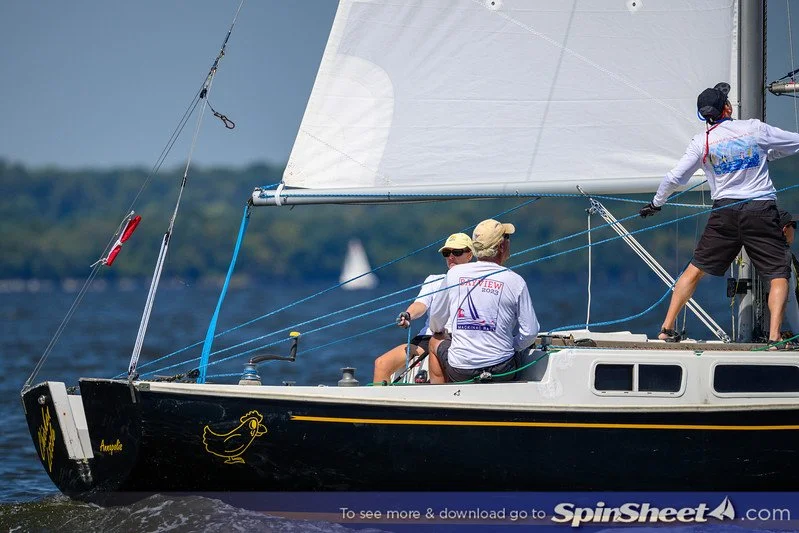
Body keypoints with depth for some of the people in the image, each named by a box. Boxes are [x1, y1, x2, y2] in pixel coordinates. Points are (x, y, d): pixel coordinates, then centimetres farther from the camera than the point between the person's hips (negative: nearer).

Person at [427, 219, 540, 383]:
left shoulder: (454, 274, -1)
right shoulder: (515, 281, -7)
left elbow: (436, 316, 13)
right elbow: (530, 333, -5)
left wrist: (437, 331, 36)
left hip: (460, 371, 0)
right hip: (501, 372, 0)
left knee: (435, 343, 33)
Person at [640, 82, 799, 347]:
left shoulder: (702, 142, 1)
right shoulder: (755, 129, -1)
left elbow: (674, 177, 3)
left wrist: (655, 204, 19)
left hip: (725, 211, 2)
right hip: (761, 210, -2)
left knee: (696, 270, 14)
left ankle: (667, 328, 13)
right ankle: (774, 336, -14)